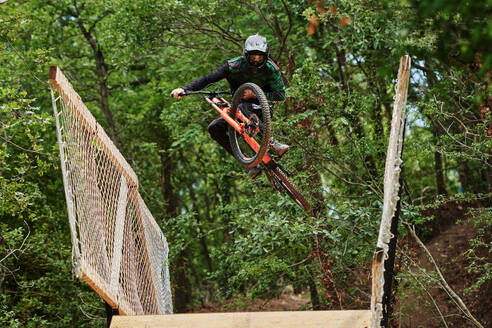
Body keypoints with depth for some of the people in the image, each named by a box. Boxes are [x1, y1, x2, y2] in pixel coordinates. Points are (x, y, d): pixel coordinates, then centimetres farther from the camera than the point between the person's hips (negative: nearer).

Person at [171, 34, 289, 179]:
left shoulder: (271, 69, -17)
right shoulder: (234, 65, -17)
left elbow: (281, 95, -16)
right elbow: (208, 78, -21)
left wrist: (254, 94, -27)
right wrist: (184, 89, -34)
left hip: (262, 107, -4)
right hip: (240, 108, 4)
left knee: (244, 107, -38)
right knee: (214, 128, -17)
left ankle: (271, 143, -35)